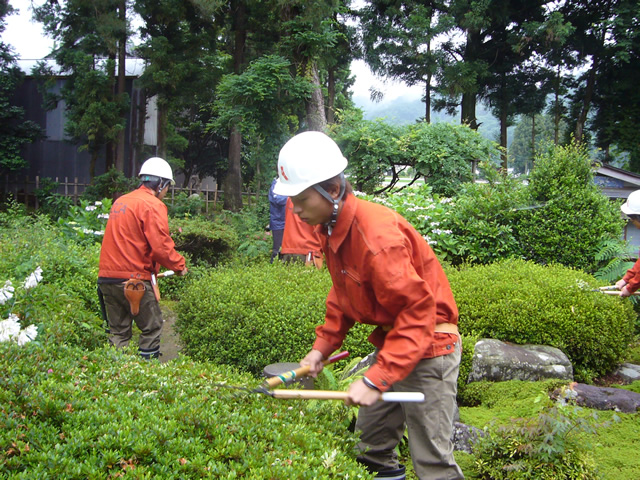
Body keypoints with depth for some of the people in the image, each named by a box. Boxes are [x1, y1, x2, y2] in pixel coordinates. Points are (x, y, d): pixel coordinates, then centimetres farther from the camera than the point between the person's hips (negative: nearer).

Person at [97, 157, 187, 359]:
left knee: (118, 331, 12)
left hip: (107, 276, 8)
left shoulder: (120, 202, 17)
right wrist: (179, 265, 0)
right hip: (133, 280, -8)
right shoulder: (153, 205, -9)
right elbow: (160, 246, -15)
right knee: (152, 328, 4)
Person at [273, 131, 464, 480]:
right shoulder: (331, 228, 1)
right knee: (369, 444, 18)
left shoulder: (376, 236, -29)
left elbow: (417, 310, -29)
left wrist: (376, 380, -31)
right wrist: (322, 346, 3)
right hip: (390, 340, 9)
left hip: (427, 345, -9)